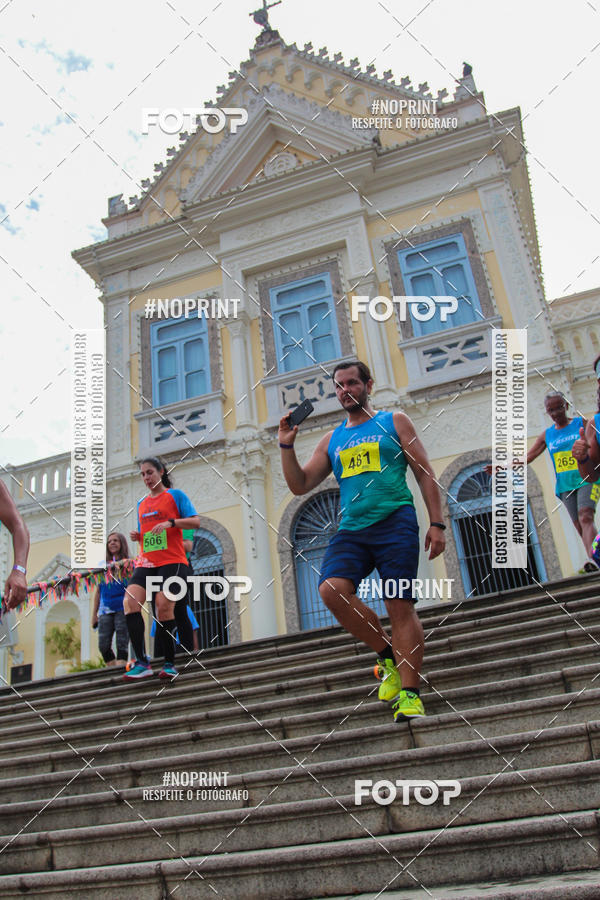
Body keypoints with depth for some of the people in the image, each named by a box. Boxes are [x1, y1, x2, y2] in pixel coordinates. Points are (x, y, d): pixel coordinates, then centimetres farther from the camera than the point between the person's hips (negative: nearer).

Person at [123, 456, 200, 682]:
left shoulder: (175, 495, 4)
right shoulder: (142, 503, 21)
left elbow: (195, 521, -4)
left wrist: (170, 522, -18)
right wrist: (136, 536, 6)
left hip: (172, 561, -5)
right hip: (146, 562, 5)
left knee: (164, 606, -17)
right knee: (130, 601, -17)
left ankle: (169, 663, -2)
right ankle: (142, 662, -15)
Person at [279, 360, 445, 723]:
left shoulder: (394, 422, 11)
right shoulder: (331, 440, 21)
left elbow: (425, 474, 6)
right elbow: (300, 485, 18)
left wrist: (437, 524, -3)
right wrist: (287, 446, 5)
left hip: (395, 522, -3)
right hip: (351, 529, 4)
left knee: (401, 606, -8)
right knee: (332, 589, -20)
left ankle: (410, 694, 2)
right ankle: (388, 655, 0)